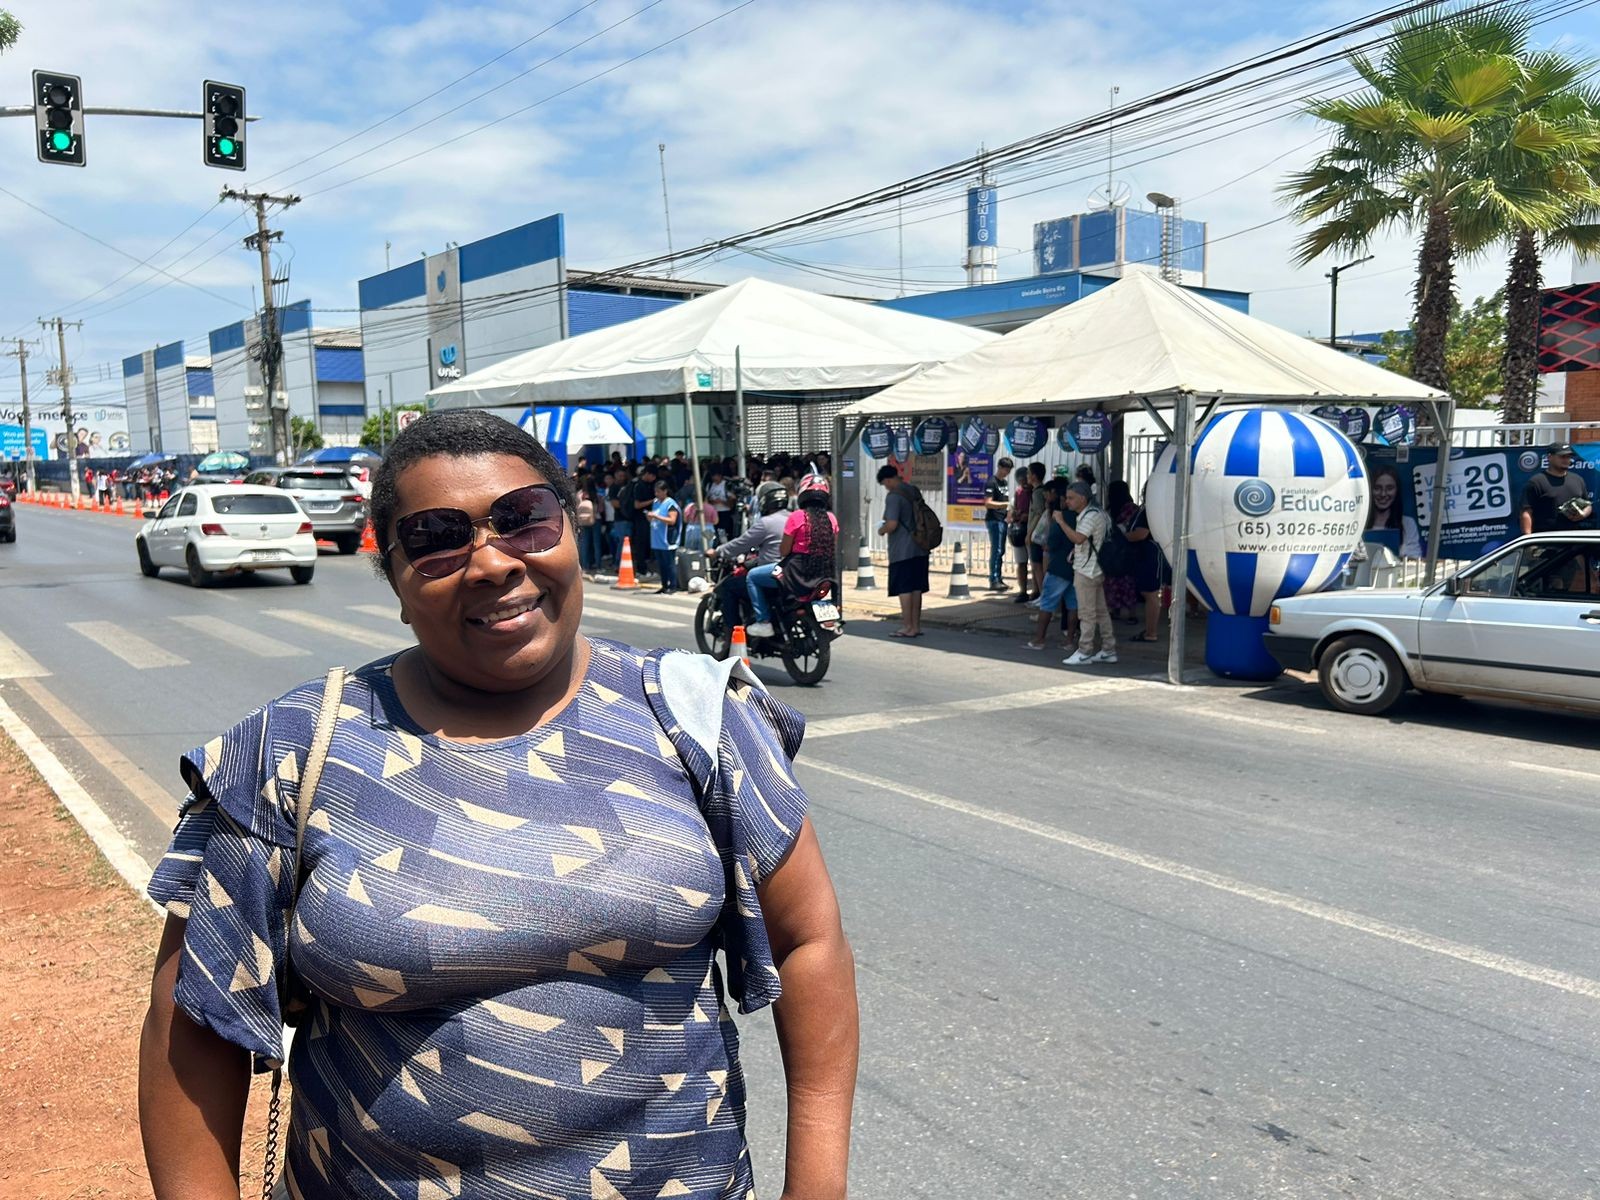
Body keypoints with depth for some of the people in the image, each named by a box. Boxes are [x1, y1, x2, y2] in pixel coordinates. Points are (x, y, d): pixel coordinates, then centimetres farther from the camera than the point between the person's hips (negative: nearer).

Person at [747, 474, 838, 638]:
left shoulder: (797, 516, -10)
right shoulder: (832, 518, 5)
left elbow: (784, 550, -7)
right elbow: (834, 549, 11)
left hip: (799, 572, -7)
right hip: (825, 574, 7)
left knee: (752, 577, 10)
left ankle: (764, 621, 3)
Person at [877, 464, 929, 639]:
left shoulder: (894, 496, -15)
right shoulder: (914, 491, 11)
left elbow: (892, 524, -23)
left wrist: (881, 530, -3)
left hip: (902, 551, -8)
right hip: (920, 548, 8)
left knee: (904, 589, -2)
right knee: (916, 588, 11)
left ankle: (907, 627, 1)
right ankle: (916, 626, 15)